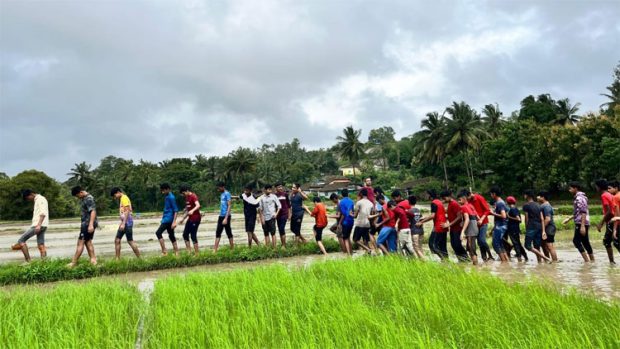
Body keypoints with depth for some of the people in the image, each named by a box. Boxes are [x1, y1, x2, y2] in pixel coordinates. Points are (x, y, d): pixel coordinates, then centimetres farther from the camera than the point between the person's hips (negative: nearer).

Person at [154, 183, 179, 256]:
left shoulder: (171, 197, -14)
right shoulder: (166, 196, 14)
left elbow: (175, 210, -18)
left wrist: (174, 222, -22)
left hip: (168, 219, -10)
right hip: (166, 218, 10)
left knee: (158, 232, -13)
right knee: (171, 235, 10)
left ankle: (164, 251, -12)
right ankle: (176, 253, 13)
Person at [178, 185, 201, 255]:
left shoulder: (193, 196, -13)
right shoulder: (187, 198, 15)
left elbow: (198, 205, -29)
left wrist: (192, 210, -47)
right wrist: (183, 218, 24)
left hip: (195, 218, -9)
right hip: (190, 219, 10)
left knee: (193, 236, -7)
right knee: (185, 234, 8)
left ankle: (196, 253, 0)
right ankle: (189, 251, 14)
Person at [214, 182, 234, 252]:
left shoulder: (227, 194, -12)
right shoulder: (221, 194, 14)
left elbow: (229, 206, -16)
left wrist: (226, 218, -21)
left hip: (226, 216, -9)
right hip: (221, 216, 9)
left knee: (228, 233, 0)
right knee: (218, 233, 6)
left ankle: (232, 249, 9)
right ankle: (215, 250, 8)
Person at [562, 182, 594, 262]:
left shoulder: (580, 198, -12)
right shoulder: (577, 197, 17)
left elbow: (583, 213, -19)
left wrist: (582, 226, -23)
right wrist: (569, 219, 27)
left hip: (581, 223, -10)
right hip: (580, 223, 10)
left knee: (576, 241, -9)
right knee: (586, 243, 11)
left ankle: (586, 260, -8)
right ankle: (592, 261, 15)